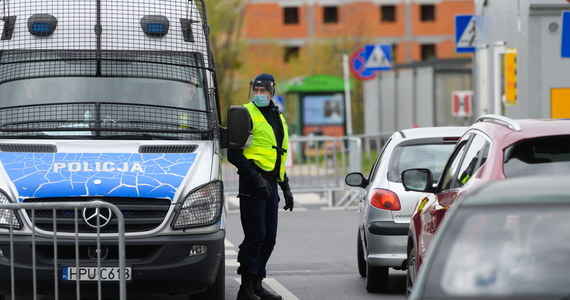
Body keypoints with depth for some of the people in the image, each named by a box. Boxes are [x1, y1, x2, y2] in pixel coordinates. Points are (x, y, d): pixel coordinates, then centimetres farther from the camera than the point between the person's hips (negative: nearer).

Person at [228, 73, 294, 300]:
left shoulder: (278, 118, 19)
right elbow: (233, 153, -11)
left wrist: (286, 187, 23)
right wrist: (256, 177, -18)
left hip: (270, 183, 8)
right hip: (253, 183, -8)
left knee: (269, 237, 8)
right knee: (255, 236, -10)